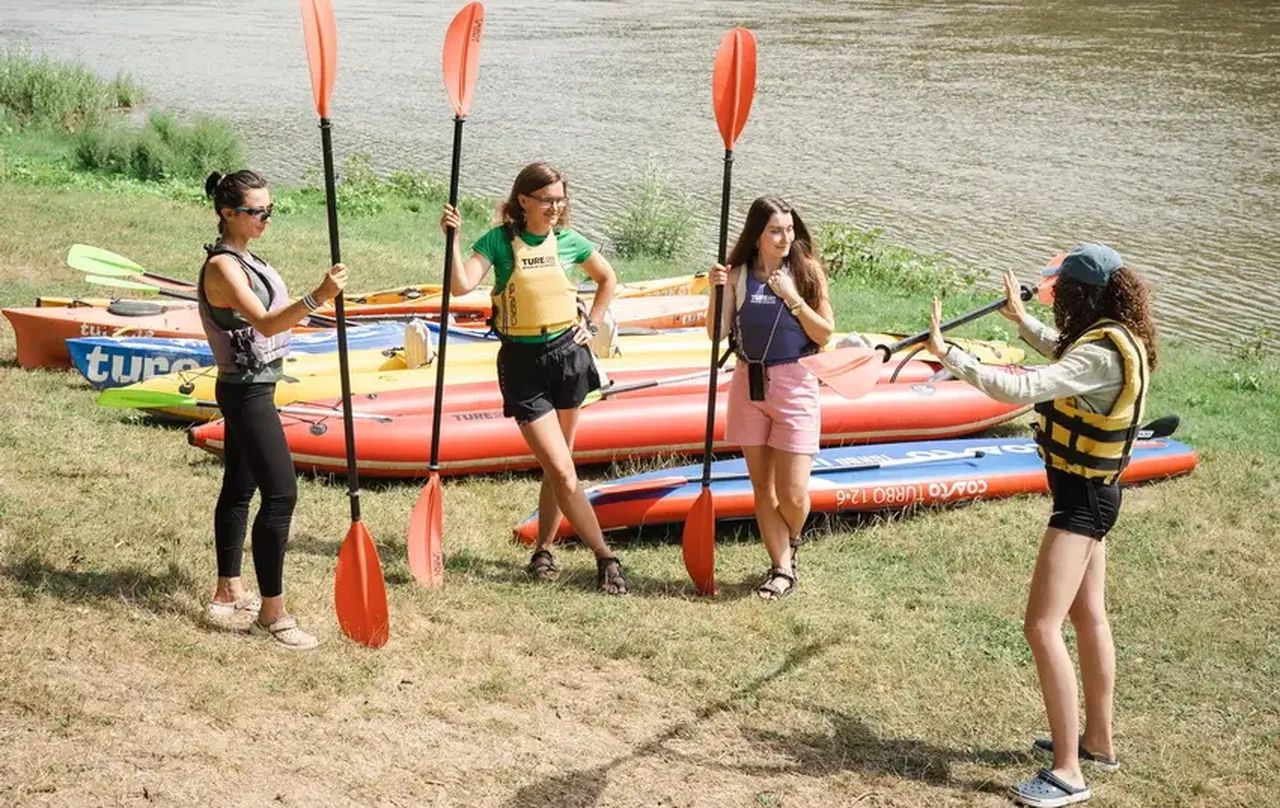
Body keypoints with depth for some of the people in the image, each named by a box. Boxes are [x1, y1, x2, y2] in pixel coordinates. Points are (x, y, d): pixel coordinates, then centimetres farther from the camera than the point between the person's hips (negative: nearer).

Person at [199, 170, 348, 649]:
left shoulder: (242, 258, 12)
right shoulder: (222, 266, -19)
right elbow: (265, 324, -32)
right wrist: (317, 298, -46)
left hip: (249, 388, 10)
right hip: (247, 391, -10)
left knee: (239, 489, 15)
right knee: (280, 494, -13)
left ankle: (228, 595, 25)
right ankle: (271, 612, -10)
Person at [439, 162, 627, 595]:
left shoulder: (568, 241, 4)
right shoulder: (498, 241, -5)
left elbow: (607, 279, 21)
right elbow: (461, 285, -19)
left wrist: (593, 324, 11)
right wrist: (453, 238, -27)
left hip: (568, 354, 4)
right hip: (522, 362, -3)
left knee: (556, 466, 10)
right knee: (562, 471, -9)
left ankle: (543, 550, 26)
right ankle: (606, 558, -3)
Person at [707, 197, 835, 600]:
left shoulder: (807, 271, -3)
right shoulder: (738, 275, 0)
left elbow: (825, 334, -5)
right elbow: (716, 333, -2)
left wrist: (793, 298, -16)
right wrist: (716, 291, -16)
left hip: (794, 384, -2)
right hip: (749, 384, 2)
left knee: (792, 493, -4)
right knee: (761, 485, 7)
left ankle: (789, 547, 27)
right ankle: (782, 568, 18)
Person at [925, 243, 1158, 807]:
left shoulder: (1102, 354, -26)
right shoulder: (1115, 339, 5)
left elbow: (1019, 389, -35)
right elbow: (1065, 359, 28)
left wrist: (946, 353, -32)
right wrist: (1021, 319, 40)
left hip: (1081, 499, -10)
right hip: (1092, 491, 10)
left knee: (1042, 627, -12)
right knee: (1088, 617, 20)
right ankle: (1097, 740, 34)